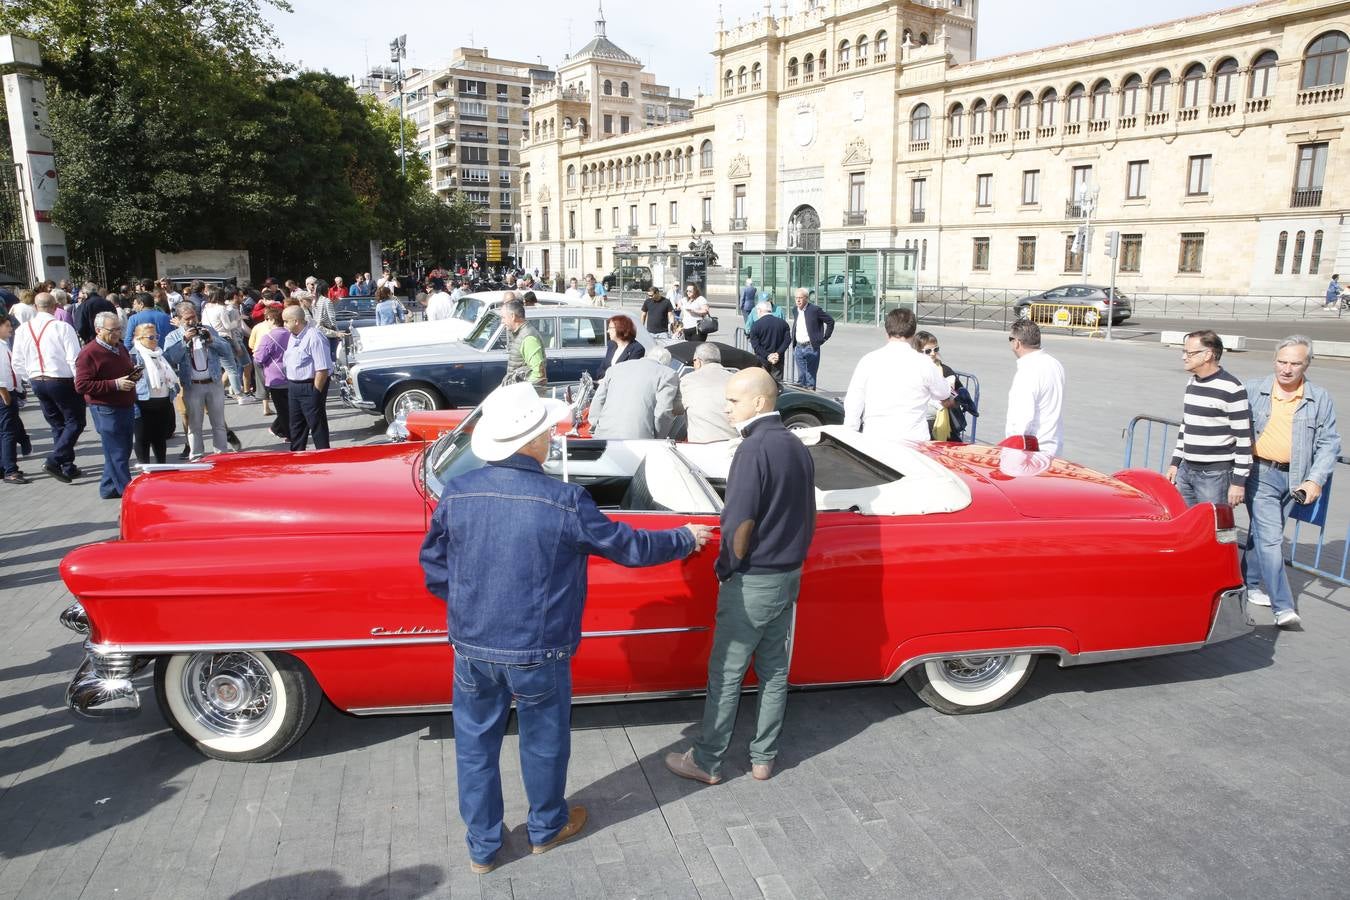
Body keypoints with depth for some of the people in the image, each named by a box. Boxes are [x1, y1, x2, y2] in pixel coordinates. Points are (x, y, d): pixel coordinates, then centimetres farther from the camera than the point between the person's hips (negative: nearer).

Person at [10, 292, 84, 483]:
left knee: (57, 424, 16)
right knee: (75, 422, 3)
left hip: (37, 382, 6)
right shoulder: (62, 327, -14)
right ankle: (54, 460, -11)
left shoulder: (23, 330, 3)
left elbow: (17, 363, 7)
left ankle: (68, 467, 19)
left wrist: (31, 379, 20)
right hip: (62, 381, -6)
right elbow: (74, 358, -17)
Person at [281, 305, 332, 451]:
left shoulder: (314, 338, -20)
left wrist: (316, 392, -22)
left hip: (310, 387, -9)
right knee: (296, 424, 19)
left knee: (317, 425, 1)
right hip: (293, 386, 9)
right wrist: (290, 384, 14)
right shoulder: (293, 336, 9)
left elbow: (322, 369, -23)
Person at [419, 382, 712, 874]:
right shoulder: (565, 502, -19)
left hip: (471, 649, 3)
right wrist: (686, 538, 11)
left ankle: (482, 848, 36)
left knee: (475, 746, 19)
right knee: (543, 743, 21)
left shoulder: (456, 492, -9)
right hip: (538, 654, -3)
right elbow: (629, 547, -7)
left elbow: (433, 567, 3)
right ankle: (547, 828, 44)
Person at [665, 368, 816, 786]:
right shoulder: (798, 448, 6)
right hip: (789, 577, 8)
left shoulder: (754, 449, -20)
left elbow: (741, 524, -22)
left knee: (726, 675, 5)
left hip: (752, 582, -8)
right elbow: (807, 518, 12)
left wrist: (730, 566, -7)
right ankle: (763, 758, 28)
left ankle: (706, 762, 18)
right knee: (774, 670, 16)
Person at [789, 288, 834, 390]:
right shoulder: (795, 311, 10)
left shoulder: (815, 310, -8)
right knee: (801, 377, 9)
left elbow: (830, 321, -3)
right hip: (798, 348, 5)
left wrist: (824, 338, -2)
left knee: (810, 376, -2)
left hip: (811, 347, -5)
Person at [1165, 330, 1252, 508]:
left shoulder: (1231, 389, -14)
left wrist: (1239, 482, -14)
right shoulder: (1191, 383, 11)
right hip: (1185, 470, 7)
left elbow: (1244, 438, -13)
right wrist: (1175, 462, 18)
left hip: (1215, 475, -7)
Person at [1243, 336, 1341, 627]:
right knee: (1270, 538, -7)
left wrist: (1315, 480, -7)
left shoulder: (1320, 399, 2)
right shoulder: (1253, 390, -2)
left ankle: (1251, 583, 34)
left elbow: (1329, 443, 3)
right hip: (1260, 474, -3)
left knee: (1262, 534, 15)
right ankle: (1283, 607, -6)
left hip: (1293, 479, 3)